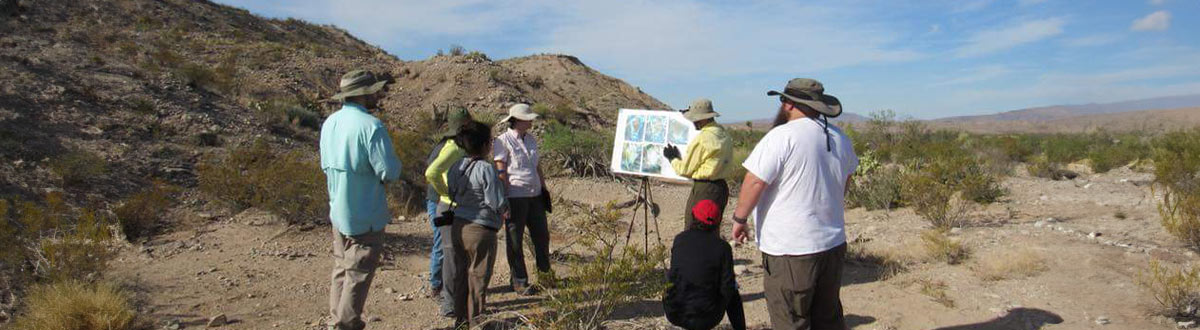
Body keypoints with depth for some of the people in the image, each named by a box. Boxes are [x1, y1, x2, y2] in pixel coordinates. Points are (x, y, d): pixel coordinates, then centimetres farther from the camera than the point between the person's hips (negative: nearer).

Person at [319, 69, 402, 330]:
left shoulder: (330, 123, 4)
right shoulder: (371, 126, -21)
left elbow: (326, 165, 13)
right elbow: (390, 172, -22)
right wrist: (395, 163, -1)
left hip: (338, 211, 8)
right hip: (366, 215, -8)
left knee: (341, 270, 20)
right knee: (359, 274, 5)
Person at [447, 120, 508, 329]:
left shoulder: (456, 167, 3)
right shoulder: (486, 169, -19)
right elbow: (498, 205, -19)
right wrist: (505, 208, 1)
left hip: (458, 227, 7)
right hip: (480, 230, -7)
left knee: (461, 275, 18)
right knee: (478, 279, 6)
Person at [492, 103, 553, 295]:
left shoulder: (531, 140, 13)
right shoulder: (503, 141, -9)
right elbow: (501, 172, -13)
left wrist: (544, 188, 17)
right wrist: (505, 199, -17)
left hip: (535, 195, 7)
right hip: (515, 198, -7)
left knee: (542, 235, 12)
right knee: (515, 241, 4)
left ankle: (545, 274, 30)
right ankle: (519, 282, 15)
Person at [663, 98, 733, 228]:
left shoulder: (702, 139, -16)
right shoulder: (724, 136, 8)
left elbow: (685, 170, -9)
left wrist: (673, 158, 9)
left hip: (703, 189, -9)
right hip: (721, 187, 9)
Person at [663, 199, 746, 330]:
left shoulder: (679, 239, -1)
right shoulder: (722, 247, -12)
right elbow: (727, 288, -10)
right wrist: (734, 283, 13)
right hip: (703, 319, -4)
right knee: (732, 293, 24)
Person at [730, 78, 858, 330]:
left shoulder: (782, 137, -18)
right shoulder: (840, 139, 7)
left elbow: (754, 182, -20)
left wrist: (739, 219, -6)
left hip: (790, 249, -8)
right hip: (833, 243, 8)